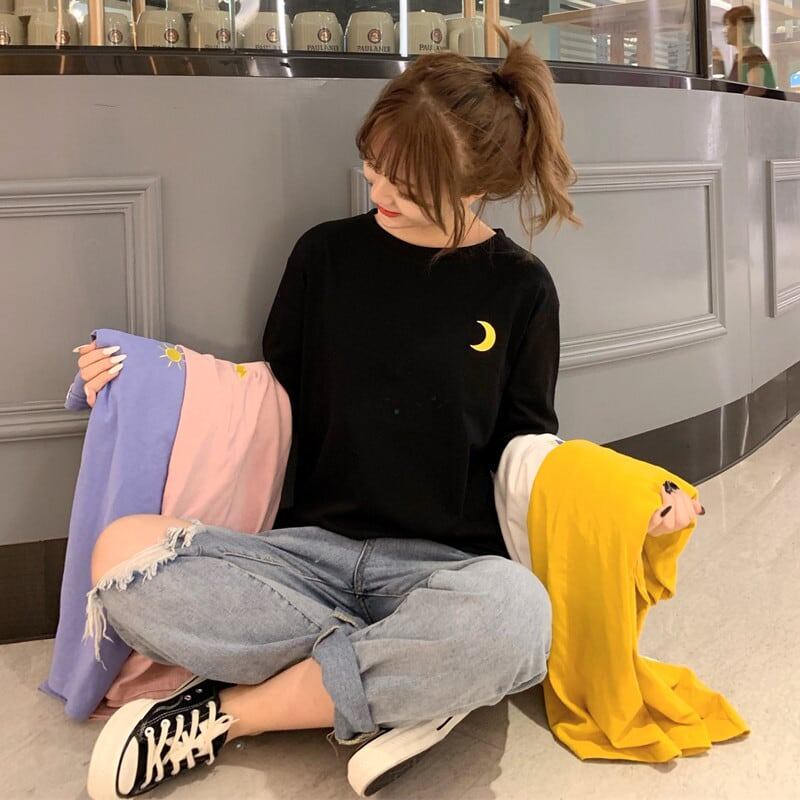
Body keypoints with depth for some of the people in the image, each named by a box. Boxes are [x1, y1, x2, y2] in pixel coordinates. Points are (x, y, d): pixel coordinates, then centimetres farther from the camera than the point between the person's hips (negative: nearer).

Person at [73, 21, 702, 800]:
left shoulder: (518, 288, 3)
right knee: (123, 550, -25)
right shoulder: (327, 253, 6)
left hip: (445, 564, -1)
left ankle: (224, 713, -17)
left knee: (512, 612, -38)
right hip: (313, 548, 1)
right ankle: (400, 688, -21)